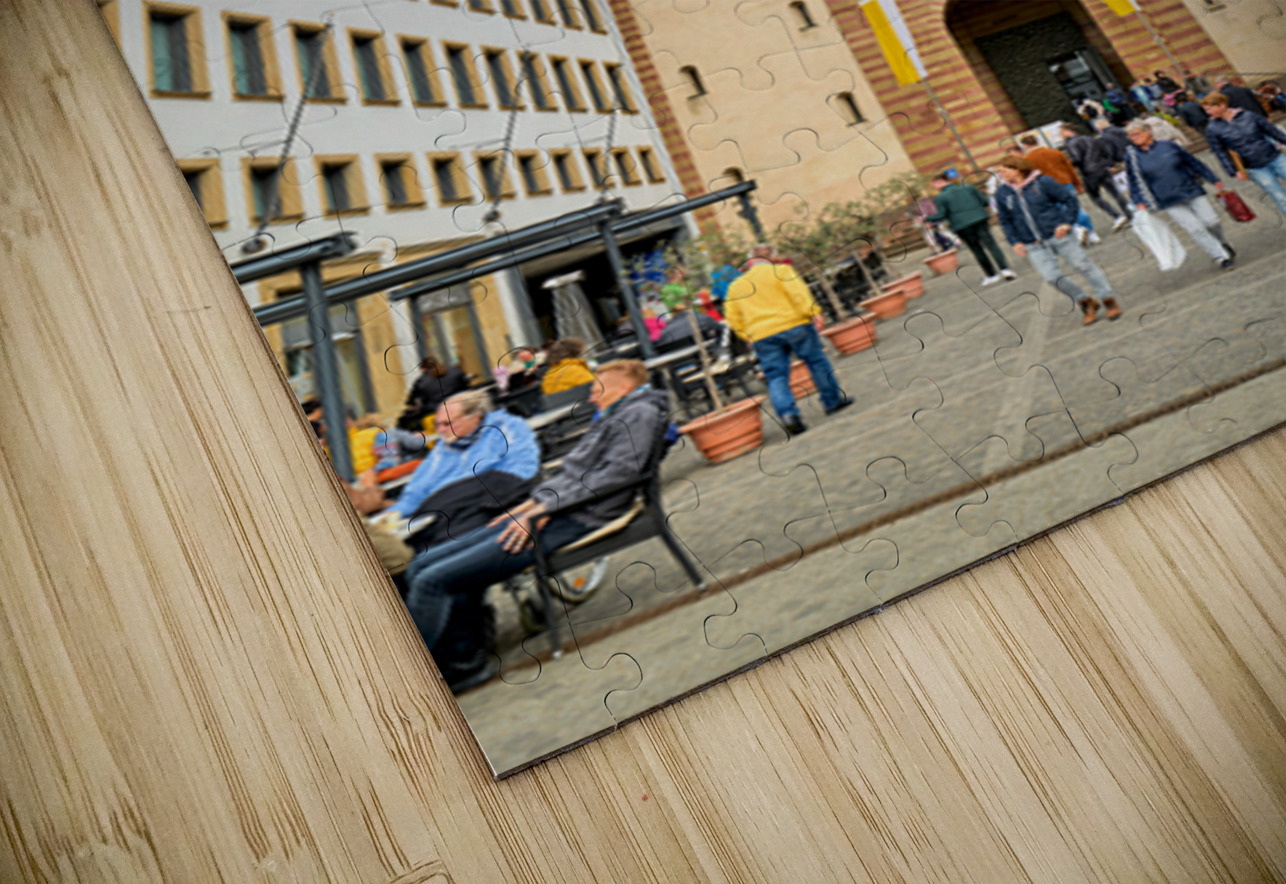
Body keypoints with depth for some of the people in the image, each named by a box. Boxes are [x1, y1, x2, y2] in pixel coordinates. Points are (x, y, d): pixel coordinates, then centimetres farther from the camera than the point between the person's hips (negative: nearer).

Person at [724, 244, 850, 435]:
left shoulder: (735, 286, 18)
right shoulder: (780, 271, 5)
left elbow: (733, 318, 14)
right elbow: (798, 293, -9)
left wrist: (748, 337, 18)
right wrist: (814, 313, -11)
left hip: (761, 336, 3)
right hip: (793, 325, -2)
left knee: (776, 376, 4)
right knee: (816, 361, 13)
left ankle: (787, 412, -15)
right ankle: (832, 400, 20)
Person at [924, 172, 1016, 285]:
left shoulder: (940, 198, -3)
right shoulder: (968, 188, 9)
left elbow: (941, 215, -6)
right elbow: (984, 201, 8)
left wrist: (927, 218, 8)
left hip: (961, 226, -2)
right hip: (980, 220, 2)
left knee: (977, 250, 9)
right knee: (991, 244, 3)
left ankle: (992, 275, 14)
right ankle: (1004, 269, -10)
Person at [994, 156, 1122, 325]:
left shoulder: (1043, 182, -7)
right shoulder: (1002, 193, 3)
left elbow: (1070, 200, -1)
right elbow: (1006, 221, 13)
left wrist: (1067, 222, -12)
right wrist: (1014, 242, 3)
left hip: (1057, 235, -3)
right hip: (1033, 246, 3)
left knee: (1082, 265, 0)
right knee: (1052, 277, -9)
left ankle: (1108, 300, 15)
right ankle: (1085, 302, 12)